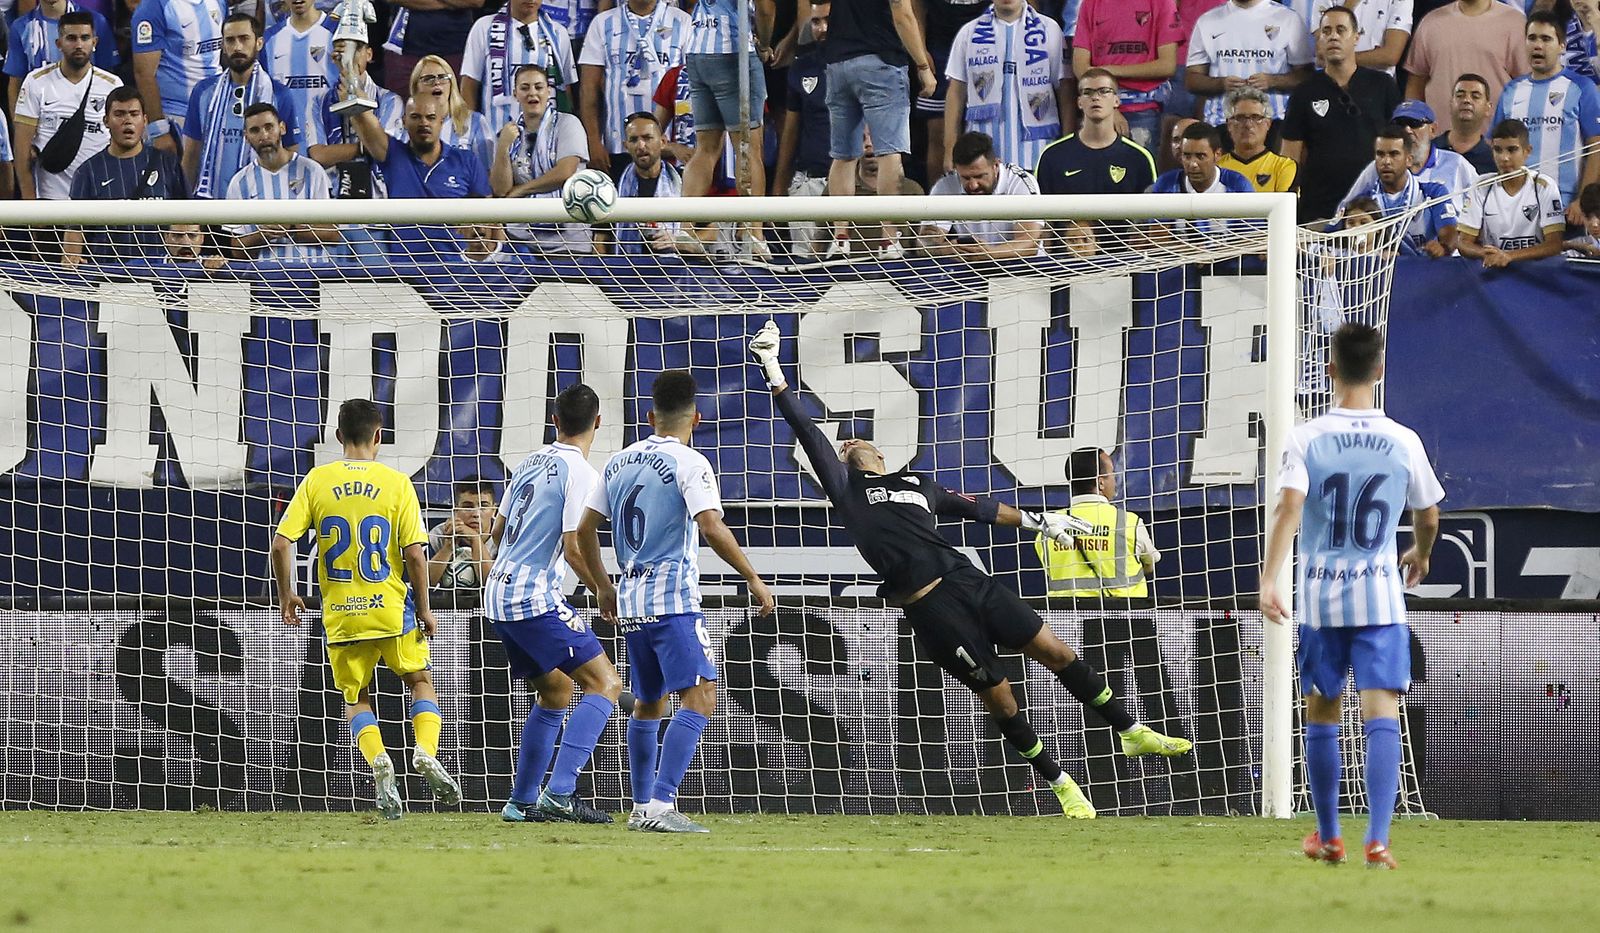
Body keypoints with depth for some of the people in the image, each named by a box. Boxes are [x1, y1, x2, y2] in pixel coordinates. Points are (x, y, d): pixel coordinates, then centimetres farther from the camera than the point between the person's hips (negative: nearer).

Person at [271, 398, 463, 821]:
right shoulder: (396, 483, -5)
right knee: (420, 681, 20)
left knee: (356, 698, 17)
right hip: (393, 610, -1)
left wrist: (286, 595, 9)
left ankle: (378, 763, -9)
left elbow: (281, 543, -6)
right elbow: (415, 554, -9)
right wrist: (424, 610, 3)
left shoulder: (317, 480, -1)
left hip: (341, 614, 1)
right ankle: (426, 752, -4)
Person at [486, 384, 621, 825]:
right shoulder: (580, 473, -11)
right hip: (537, 598, -9)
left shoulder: (530, 463, 13)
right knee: (605, 683, -11)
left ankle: (521, 801, 21)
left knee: (555, 692, 22)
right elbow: (574, 549, -17)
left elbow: (498, 530, 23)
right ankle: (560, 793, -24)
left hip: (498, 594, 9)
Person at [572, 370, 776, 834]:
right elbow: (711, 527, -20)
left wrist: (603, 587, 28)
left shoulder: (619, 462, 12)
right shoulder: (688, 463, -8)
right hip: (673, 601, -8)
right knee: (699, 696, -12)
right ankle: (661, 805, -24)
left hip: (630, 603, 8)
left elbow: (585, 529, 16)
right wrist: (754, 579, -13)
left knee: (648, 704, 20)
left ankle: (642, 806, 25)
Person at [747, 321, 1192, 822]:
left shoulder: (918, 484, 23)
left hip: (968, 580, 4)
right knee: (997, 696, -2)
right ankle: (1060, 785, 11)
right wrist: (773, 370, 1)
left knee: (1054, 650, 2)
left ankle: (1132, 733, 16)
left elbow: (980, 508, 33)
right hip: (929, 607, -4)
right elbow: (807, 431, 5)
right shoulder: (846, 488, 10)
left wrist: (1036, 521, 35)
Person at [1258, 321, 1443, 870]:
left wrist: (1269, 581, -25)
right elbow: (1428, 517, 13)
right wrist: (1420, 556, 34)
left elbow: (1289, 509, -18)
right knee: (1381, 715, -6)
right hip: (1380, 596, 0)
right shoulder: (1404, 442, 0)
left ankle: (1328, 838, 27)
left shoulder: (1307, 439, -5)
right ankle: (1378, 840, -21)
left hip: (1320, 598, 0)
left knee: (1322, 716, 16)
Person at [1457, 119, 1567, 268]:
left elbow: (1554, 245, -9)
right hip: (1490, 268, 2)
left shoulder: (1544, 187, -2)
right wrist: (1486, 254, -20)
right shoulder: (1481, 188, 4)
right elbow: (1464, 243, 3)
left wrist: (1509, 256, -22)